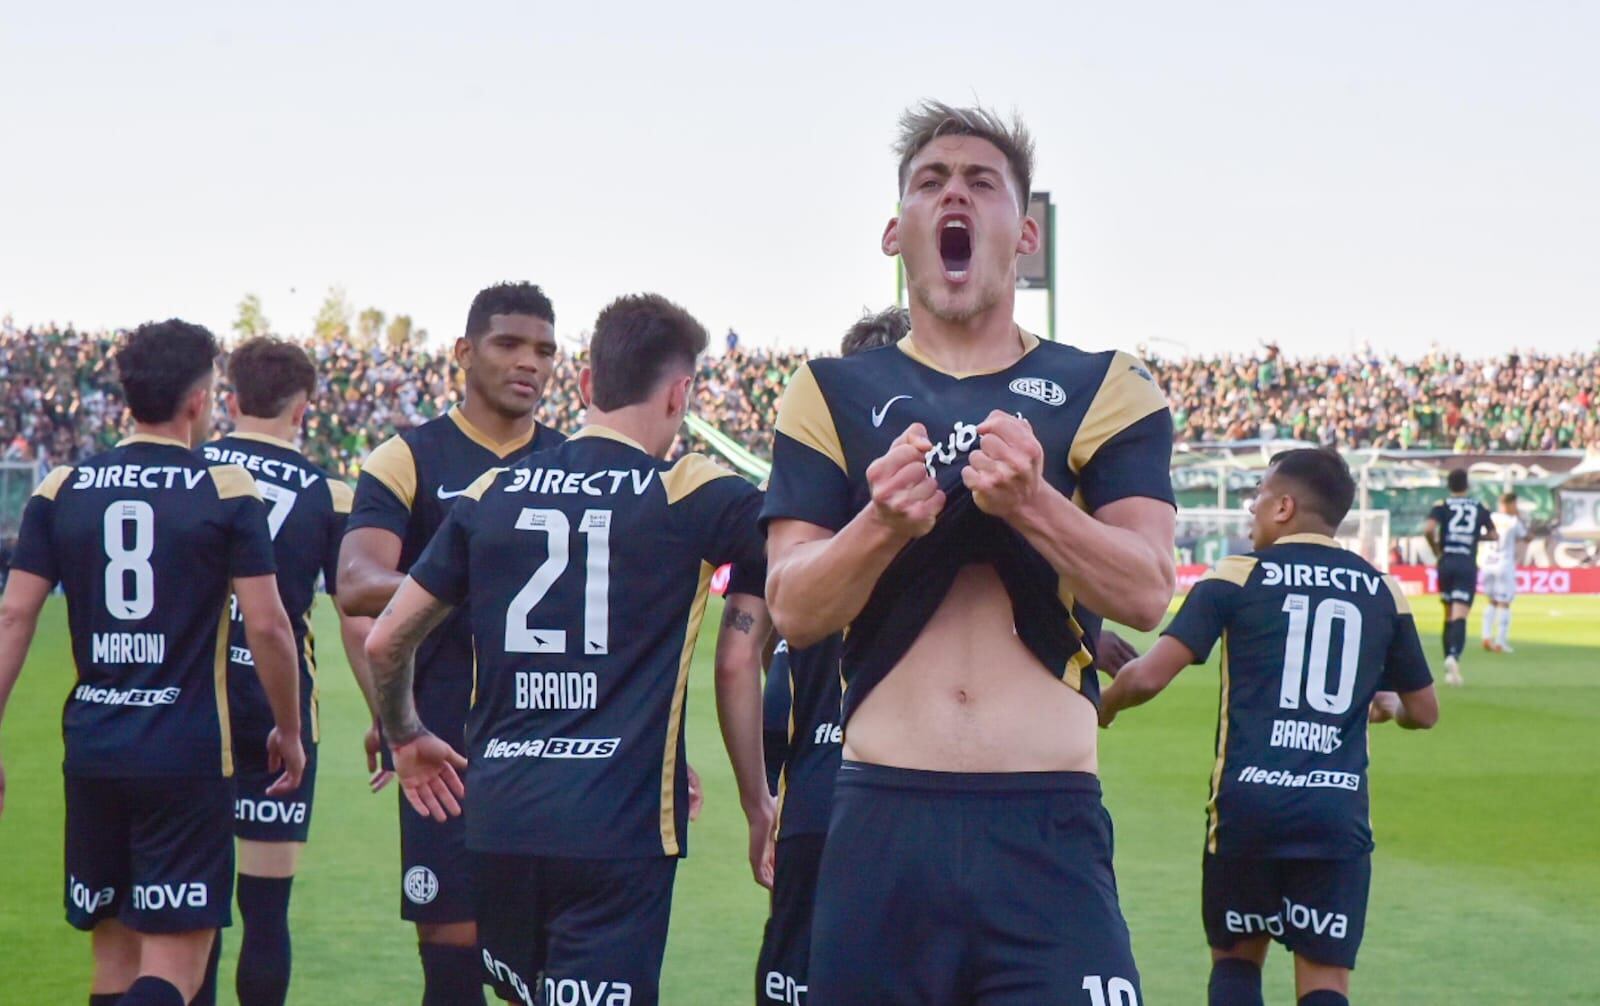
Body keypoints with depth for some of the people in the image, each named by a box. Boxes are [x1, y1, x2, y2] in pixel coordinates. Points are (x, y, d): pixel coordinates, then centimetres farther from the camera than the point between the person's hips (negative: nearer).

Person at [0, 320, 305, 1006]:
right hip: (188, 755, -4)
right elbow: (267, 624, -6)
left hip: (92, 748, 4)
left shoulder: (61, 489, 6)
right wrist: (289, 731, 8)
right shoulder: (228, 491, -4)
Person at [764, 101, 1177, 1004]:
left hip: (1049, 822, -1)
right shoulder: (833, 395, 11)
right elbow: (793, 613, 2)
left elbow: (1146, 593, -4)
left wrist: (1031, 502, -21)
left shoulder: (1106, 392, 8)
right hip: (884, 820, 1)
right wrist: (882, 524, -18)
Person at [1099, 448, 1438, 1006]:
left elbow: (1148, 677, -8)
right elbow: (1424, 711, 19)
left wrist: (1105, 704, 14)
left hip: (1247, 801, -1)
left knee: (1236, 957, 19)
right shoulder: (1382, 591, 9)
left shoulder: (1237, 576, 0)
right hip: (1339, 811, 1)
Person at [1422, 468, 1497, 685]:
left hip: (1446, 562, 1)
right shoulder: (1480, 508, 7)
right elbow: (1493, 535, 10)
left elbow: (1428, 528, -14)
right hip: (1468, 565, -1)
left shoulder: (1442, 506, 1)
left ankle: (1449, 657, 16)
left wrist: (1436, 549, 1)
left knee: (1449, 615, 16)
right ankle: (1454, 656, -35)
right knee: (1460, 616, -11)